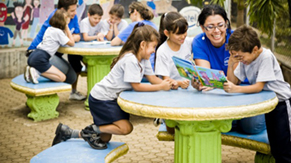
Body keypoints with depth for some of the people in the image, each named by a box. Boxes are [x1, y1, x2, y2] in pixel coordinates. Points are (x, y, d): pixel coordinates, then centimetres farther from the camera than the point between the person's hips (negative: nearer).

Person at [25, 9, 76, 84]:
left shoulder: (49, 29, 19)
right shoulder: (58, 32, -5)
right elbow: (72, 43, 3)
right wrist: (66, 27, 7)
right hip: (40, 59, -9)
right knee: (62, 78, -10)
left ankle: (31, 70, 5)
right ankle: (35, 72, -18)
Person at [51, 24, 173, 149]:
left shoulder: (144, 59, 5)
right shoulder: (130, 60, -24)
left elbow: (152, 78, 4)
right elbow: (136, 86, -24)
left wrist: (168, 83, -14)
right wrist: (161, 87, -21)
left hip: (112, 99, 10)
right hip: (101, 98, -10)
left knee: (104, 139, 15)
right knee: (126, 128, -20)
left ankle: (66, 132, 21)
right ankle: (91, 130, -4)